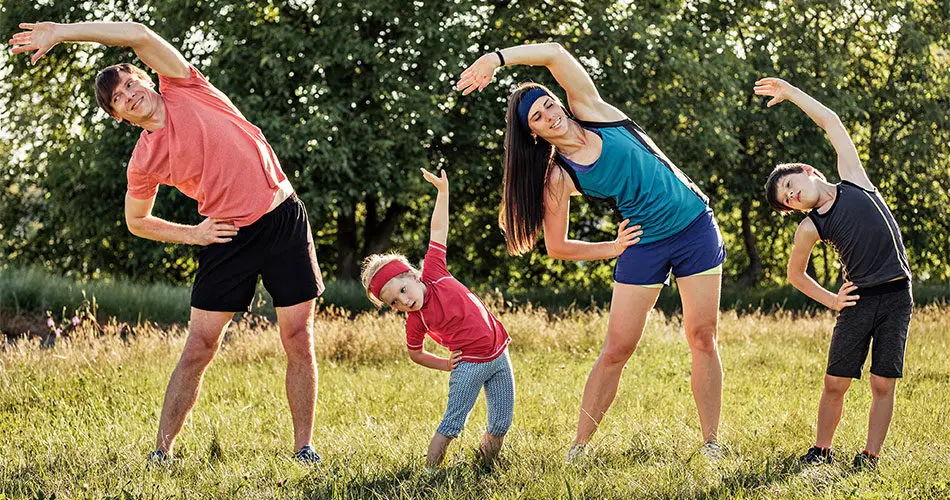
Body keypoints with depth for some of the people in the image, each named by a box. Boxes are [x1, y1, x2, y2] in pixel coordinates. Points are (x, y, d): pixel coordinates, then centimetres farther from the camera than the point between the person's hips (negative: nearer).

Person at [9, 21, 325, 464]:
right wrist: (191, 234, 0)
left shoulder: (184, 89, 0)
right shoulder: (144, 161, 2)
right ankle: (162, 451, 6)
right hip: (228, 238, 1)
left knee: (299, 341, -1)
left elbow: (139, 35, -11)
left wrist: (62, 32, -9)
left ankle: (304, 448, 7)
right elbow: (136, 222, 15)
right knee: (198, 348, -2)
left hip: (283, 219, -1)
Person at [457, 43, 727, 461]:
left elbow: (554, 53, -12)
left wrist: (497, 58, -18)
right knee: (616, 350, -3)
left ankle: (711, 443, 7)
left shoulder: (590, 110, -3)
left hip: (695, 227, 1)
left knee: (702, 338, 0)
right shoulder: (558, 179, -6)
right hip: (645, 245, -1)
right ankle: (579, 448, 5)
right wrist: (614, 249, -2)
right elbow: (557, 247, 0)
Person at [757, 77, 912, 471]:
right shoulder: (809, 228, 4)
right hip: (858, 301, 1)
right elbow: (795, 273, 17)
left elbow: (831, 122, 5)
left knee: (883, 384, -1)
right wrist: (830, 301, 8)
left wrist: (791, 92, 8)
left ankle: (870, 455, 6)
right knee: (835, 383, -1)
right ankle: (822, 450, 15)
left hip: (896, 297, -1)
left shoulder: (852, 180, 4)